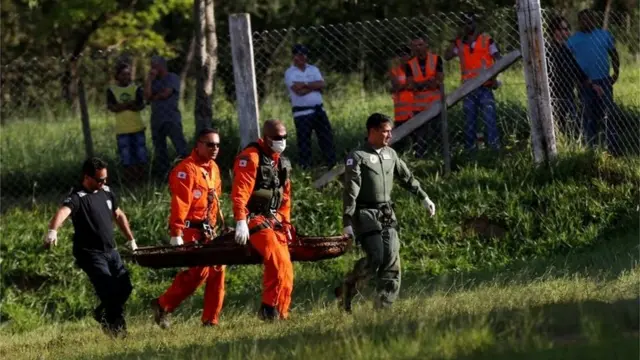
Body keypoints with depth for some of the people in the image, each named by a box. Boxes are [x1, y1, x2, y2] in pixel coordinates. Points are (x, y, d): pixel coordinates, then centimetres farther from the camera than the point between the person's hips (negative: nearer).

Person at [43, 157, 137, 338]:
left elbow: (118, 215, 25)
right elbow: (63, 212, -37)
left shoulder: (106, 192, 8)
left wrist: (130, 239, 27)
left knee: (124, 288, 8)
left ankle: (103, 314, 32)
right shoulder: (77, 197, -17)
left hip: (110, 250, 8)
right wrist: (52, 231, -57)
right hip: (90, 253, -8)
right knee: (109, 289, -17)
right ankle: (115, 328, 1)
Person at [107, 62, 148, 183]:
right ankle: (129, 181, 5)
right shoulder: (111, 90, 4)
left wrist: (123, 106, -19)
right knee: (126, 157, -2)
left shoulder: (136, 88, 6)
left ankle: (140, 180, 11)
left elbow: (140, 105, -8)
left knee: (141, 155, 2)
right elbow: (112, 107, -9)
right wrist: (130, 104, -15)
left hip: (138, 128, 1)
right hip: (122, 129, -1)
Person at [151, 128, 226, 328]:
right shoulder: (187, 169, -13)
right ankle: (163, 305, -5)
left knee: (217, 270, 3)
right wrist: (176, 234, -25)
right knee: (200, 270, -16)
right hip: (190, 230, -9)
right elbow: (180, 204, -20)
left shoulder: (213, 168, 15)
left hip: (207, 230, 9)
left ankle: (211, 320, 7)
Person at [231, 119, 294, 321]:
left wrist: (285, 224, 20)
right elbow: (239, 193, -19)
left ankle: (281, 314, 9)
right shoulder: (251, 158, -11)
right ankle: (269, 309, -19)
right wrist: (241, 223, -25)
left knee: (286, 269, 4)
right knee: (278, 261, -23)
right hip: (254, 219, -9)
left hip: (274, 220, 9)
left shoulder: (282, 163, 16)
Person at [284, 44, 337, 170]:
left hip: (319, 110, 5)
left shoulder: (313, 69, 13)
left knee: (327, 137, 4)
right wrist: (314, 86, -7)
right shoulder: (290, 73, -2)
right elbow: (298, 91, -17)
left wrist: (305, 85, -12)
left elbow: (321, 85, -4)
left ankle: (333, 164, 9)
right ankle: (305, 167, 1)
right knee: (304, 141, -3)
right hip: (302, 112, -5)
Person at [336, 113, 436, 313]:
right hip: (366, 214, -7)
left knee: (392, 261, 0)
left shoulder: (390, 154, 11)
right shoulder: (357, 157, -9)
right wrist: (347, 223, -18)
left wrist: (424, 197, 27)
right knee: (376, 258, -17)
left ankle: (384, 307, 5)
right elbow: (350, 192, -14)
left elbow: (407, 177, 25)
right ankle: (347, 288, 6)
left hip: (387, 214, 7)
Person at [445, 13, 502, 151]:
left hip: (485, 87, -4)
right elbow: (447, 56, -2)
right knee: (469, 120, 6)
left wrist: (495, 77, -13)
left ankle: (495, 146, -11)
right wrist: (457, 39, -6)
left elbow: (498, 59, -1)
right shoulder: (459, 43, 10)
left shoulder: (486, 40, 2)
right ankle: (469, 149, 10)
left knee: (490, 118, -9)